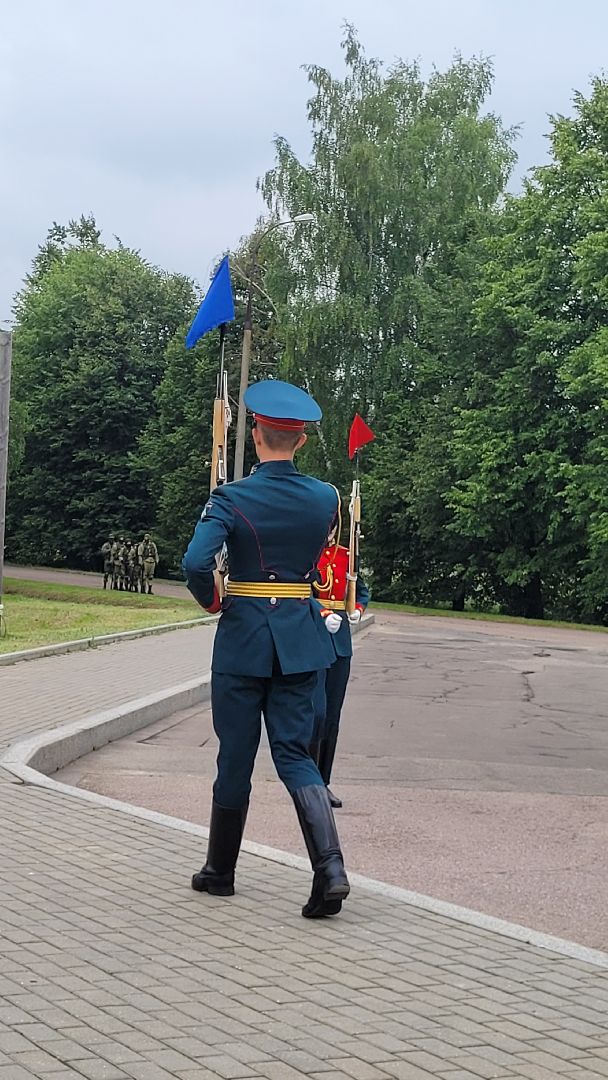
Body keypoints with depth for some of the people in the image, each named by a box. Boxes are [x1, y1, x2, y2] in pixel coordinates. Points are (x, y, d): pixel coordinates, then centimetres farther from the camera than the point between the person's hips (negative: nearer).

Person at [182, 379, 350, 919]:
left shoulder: (232, 499, -12)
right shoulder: (325, 497, 0)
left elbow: (196, 563, -23)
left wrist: (211, 601, -5)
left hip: (243, 635, -3)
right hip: (301, 637, 3)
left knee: (236, 754, 9)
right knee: (294, 751, 6)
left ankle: (220, 870, 23)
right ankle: (331, 870, -11)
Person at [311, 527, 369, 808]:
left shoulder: (346, 556, 13)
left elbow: (362, 590, 25)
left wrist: (358, 610, 5)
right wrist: (323, 615, -26)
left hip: (340, 639, 6)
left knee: (332, 716, 9)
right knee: (317, 711, -15)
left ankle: (323, 783, 18)